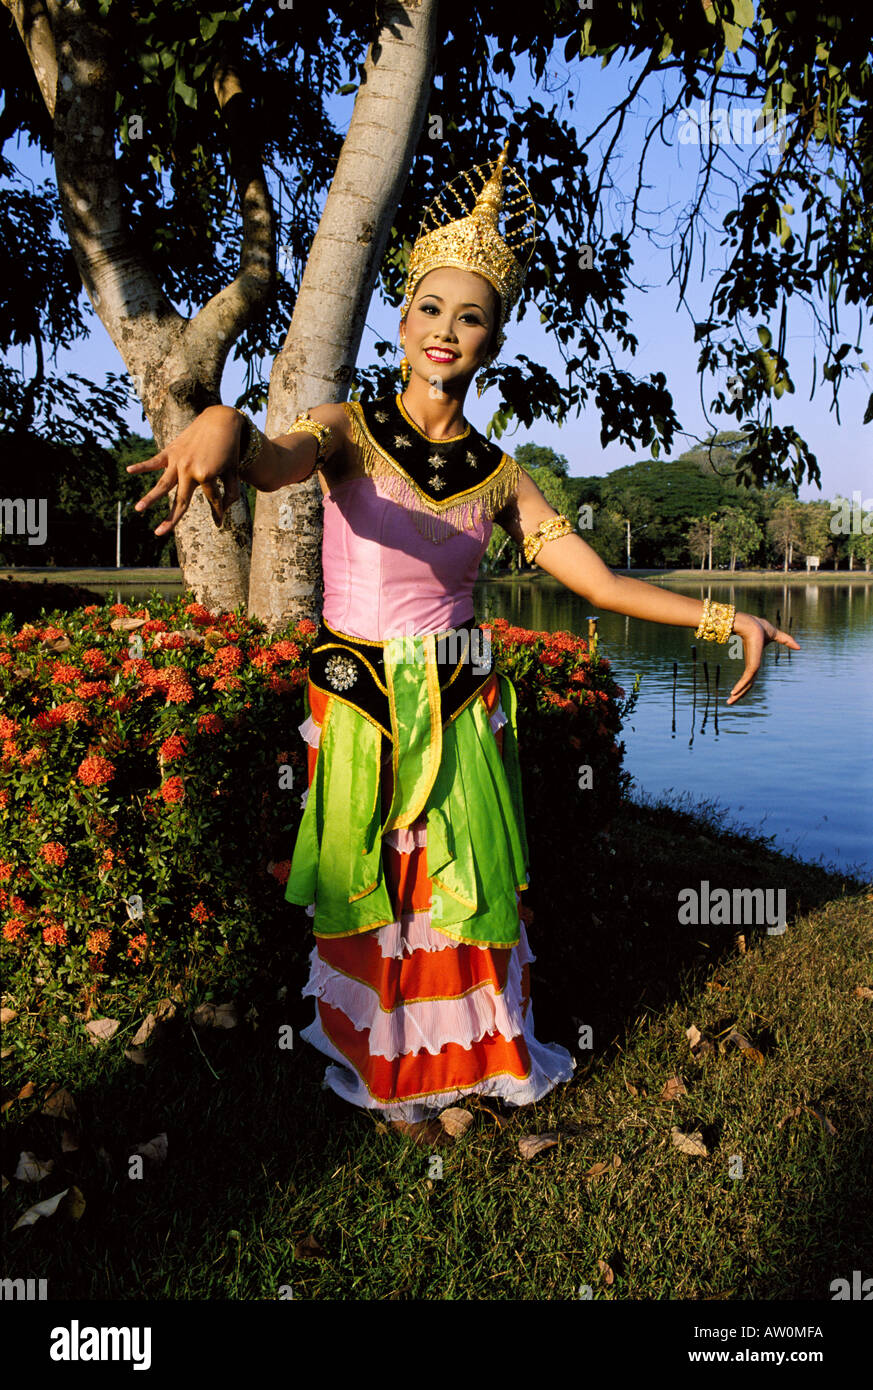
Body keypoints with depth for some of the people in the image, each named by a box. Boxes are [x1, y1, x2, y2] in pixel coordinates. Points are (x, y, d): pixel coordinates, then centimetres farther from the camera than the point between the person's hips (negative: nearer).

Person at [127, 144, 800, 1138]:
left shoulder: (498, 474, 3)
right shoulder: (350, 429, -6)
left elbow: (598, 581, 0)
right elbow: (273, 462, -29)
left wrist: (717, 617, -11)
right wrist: (224, 426, -53)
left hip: (463, 712, 3)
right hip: (361, 710, -2)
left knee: (470, 890, 12)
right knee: (380, 897, 12)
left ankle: (474, 1055, 39)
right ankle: (392, 1074, 37)